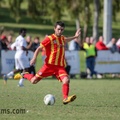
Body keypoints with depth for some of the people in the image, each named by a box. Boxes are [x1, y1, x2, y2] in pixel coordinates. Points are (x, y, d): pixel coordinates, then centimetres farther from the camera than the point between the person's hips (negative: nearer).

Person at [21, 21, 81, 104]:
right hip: (49, 65, -4)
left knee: (66, 80, -23)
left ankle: (65, 98, -22)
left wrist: (75, 37, 35)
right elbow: (39, 48, -4)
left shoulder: (62, 38, 13)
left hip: (60, 66, 4)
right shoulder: (50, 39, -7)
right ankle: (24, 75, 32)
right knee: (34, 81, 1)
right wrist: (34, 58, -16)